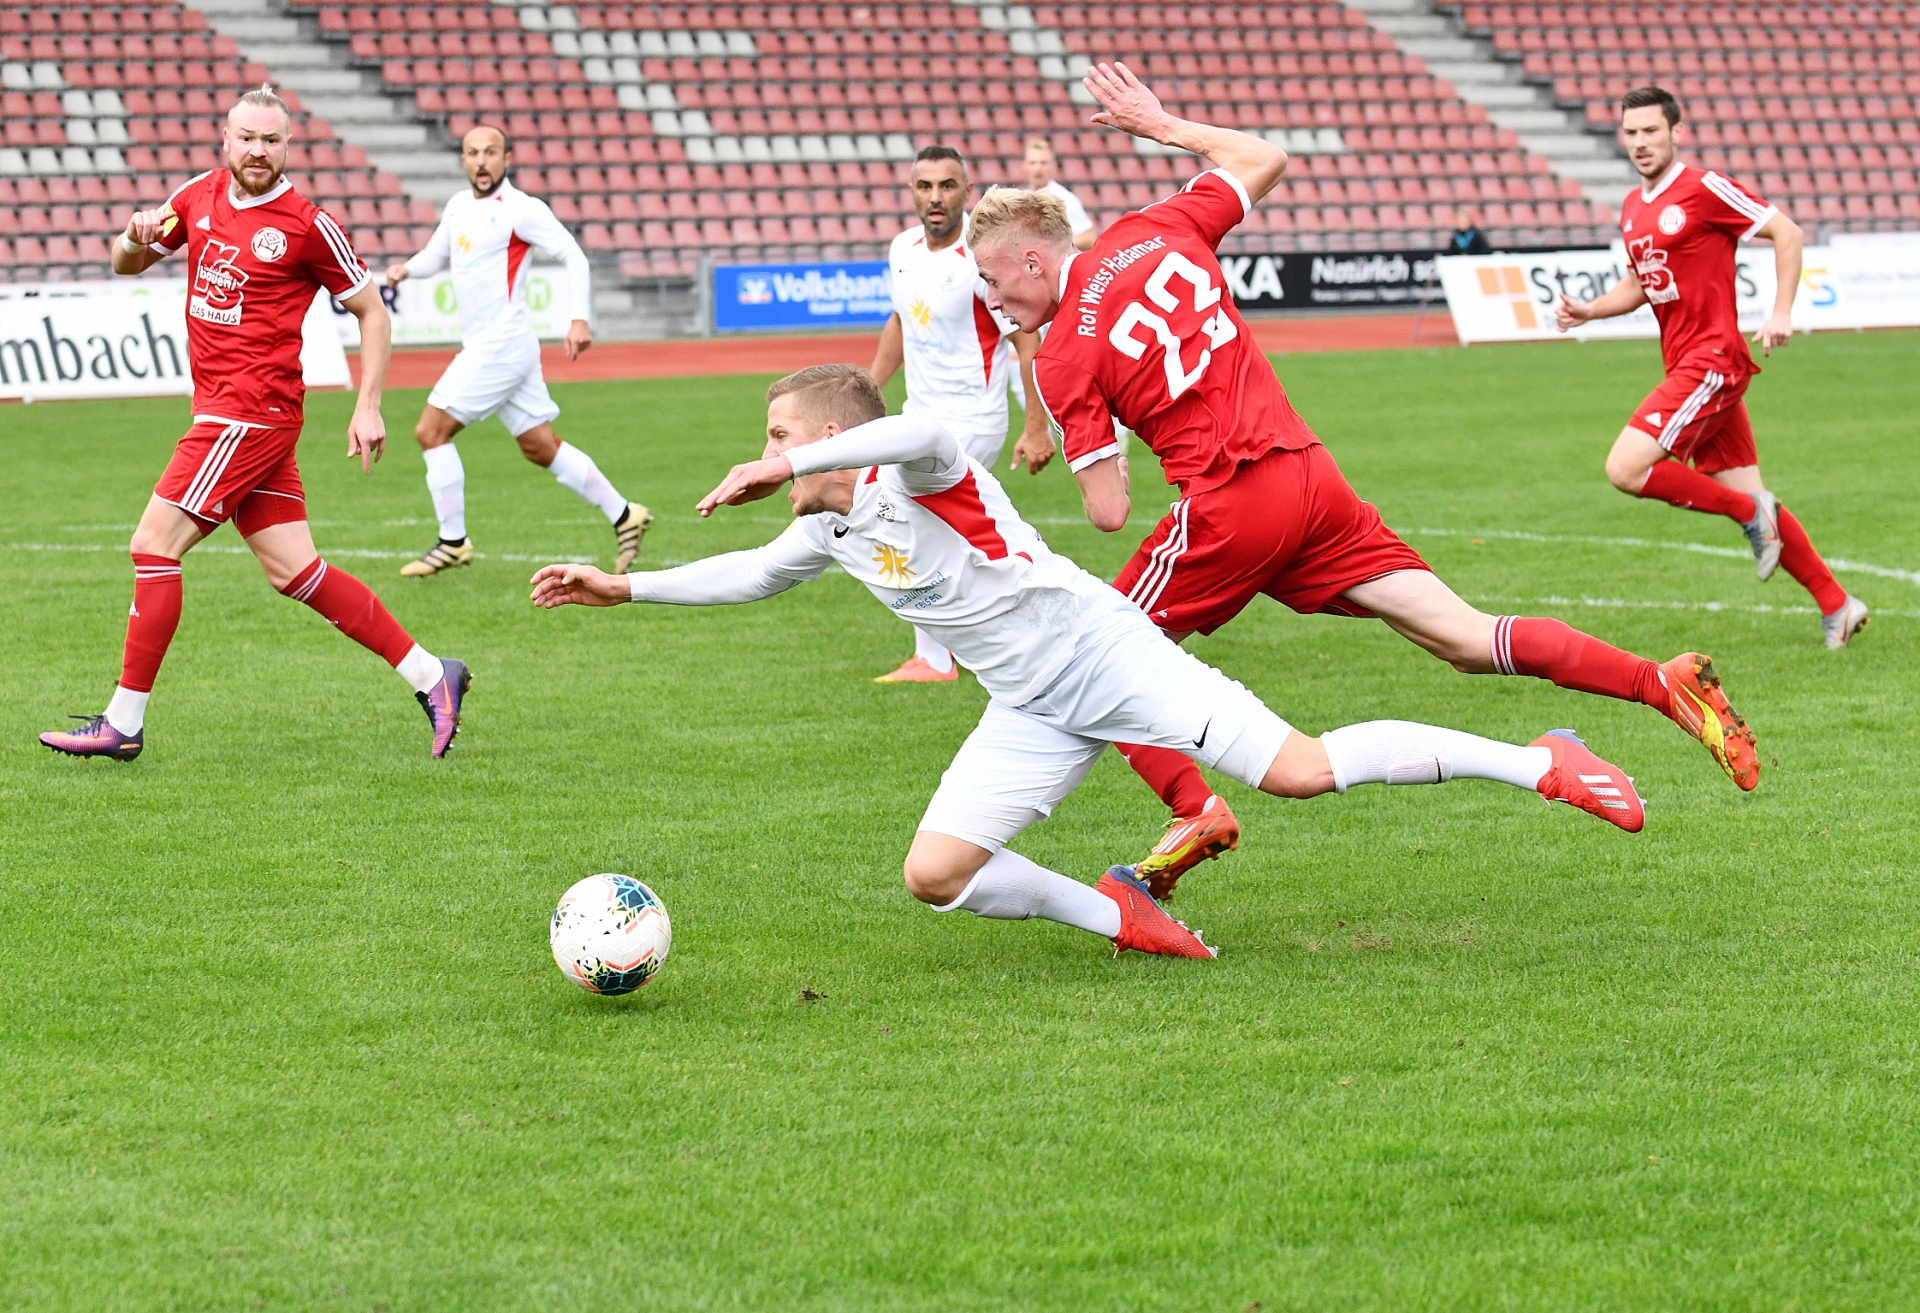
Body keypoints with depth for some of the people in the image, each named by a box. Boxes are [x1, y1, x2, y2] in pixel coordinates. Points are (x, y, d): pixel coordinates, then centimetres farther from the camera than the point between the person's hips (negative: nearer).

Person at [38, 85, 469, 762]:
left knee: (154, 545, -9)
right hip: (222, 410, 7)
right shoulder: (199, 196, 10)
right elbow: (127, 264, 21)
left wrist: (367, 406, -7)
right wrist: (136, 236, -3)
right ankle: (430, 675, 14)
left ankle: (124, 723, -2)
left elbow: (372, 311, 1)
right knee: (293, 570, 7)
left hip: (252, 413, -7)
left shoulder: (308, 225, -8)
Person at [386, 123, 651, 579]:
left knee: (432, 431, -8)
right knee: (540, 447, 11)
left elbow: (573, 255, -13)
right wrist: (407, 269, 5)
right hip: (481, 346, 9)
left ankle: (453, 542, -1)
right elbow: (437, 255, 27)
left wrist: (580, 318, -22)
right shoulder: (459, 206, 14)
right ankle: (623, 515, 17)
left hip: (501, 345, -9)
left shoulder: (519, 209, -11)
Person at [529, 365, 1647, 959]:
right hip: (1032, 712, 8)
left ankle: (1538, 763, -8)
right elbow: (753, 575, 32)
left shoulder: (912, 473, -15)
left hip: (1101, 652, -8)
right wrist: (623, 587, 28)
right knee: (937, 873, -7)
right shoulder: (828, 529, 13)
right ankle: (1117, 917, 7)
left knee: (1302, 772, -18)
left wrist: (788, 466, -38)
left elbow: (925, 431, -41)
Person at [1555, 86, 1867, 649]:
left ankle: (1751, 514, -3)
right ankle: (1836, 605, 17)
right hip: (1684, 365, 8)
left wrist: (1782, 312, -16)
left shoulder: (1704, 189, -10)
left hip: (1713, 361, -8)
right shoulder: (1633, 208, 14)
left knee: (1626, 469, -17)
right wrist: (1589, 310, 8)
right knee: (1748, 497, 9)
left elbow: (1787, 232, -9)